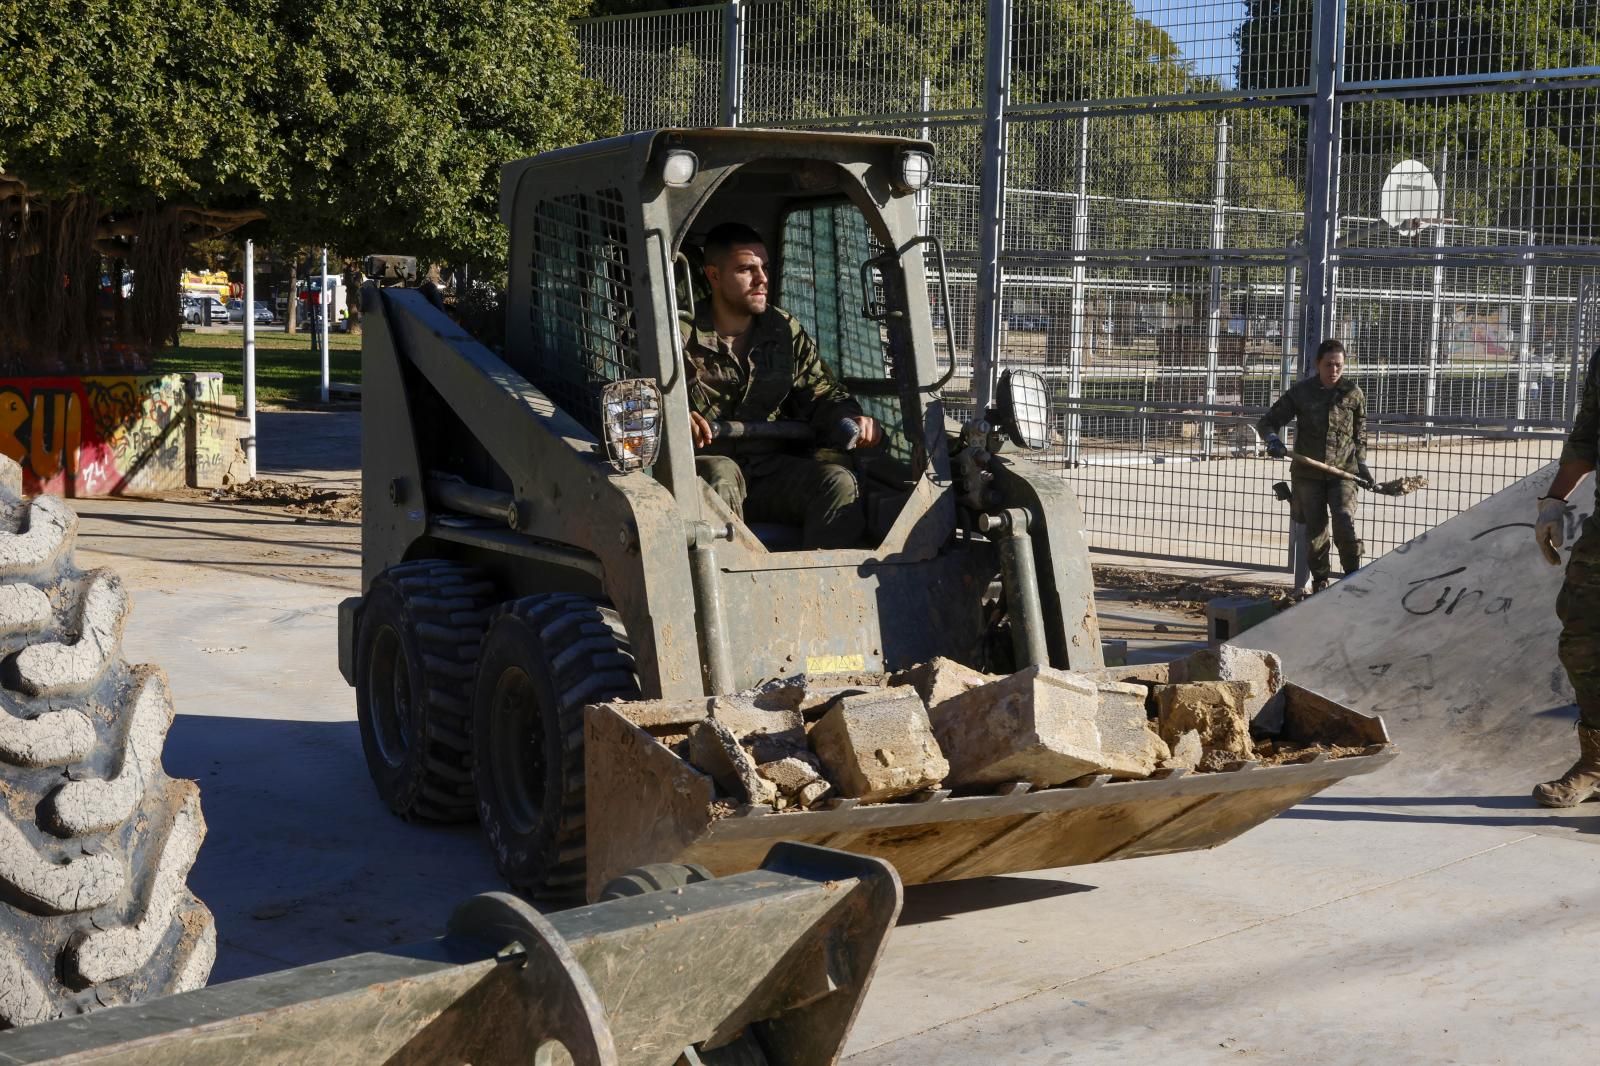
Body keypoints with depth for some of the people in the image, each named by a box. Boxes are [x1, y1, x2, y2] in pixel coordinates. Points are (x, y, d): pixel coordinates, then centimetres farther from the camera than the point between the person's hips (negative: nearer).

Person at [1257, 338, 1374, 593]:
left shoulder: (1354, 394, 2)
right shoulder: (1300, 392, -1)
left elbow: (1359, 435, 14)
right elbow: (1267, 422, 3)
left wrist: (1362, 465, 9)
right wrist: (1273, 441, -17)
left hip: (1343, 471, -1)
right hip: (1308, 473, 1)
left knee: (1344, 522, -19)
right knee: (1315, 530, 7)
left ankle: (1353, 575, -3)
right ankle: (1320, 581, 22)